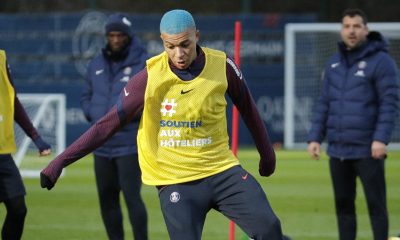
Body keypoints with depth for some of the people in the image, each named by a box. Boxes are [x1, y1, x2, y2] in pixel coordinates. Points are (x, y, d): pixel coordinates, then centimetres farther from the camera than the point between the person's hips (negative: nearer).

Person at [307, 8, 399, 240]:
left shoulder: (380, 61, -6)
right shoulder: (334, 64, 13)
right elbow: (324, 104, 16)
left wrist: (381, 138, -19)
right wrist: (315, 137, 9)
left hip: (368, 150, -6)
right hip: (338, 149, 6)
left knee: (376, 204, -2)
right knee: (343, 203, 10)